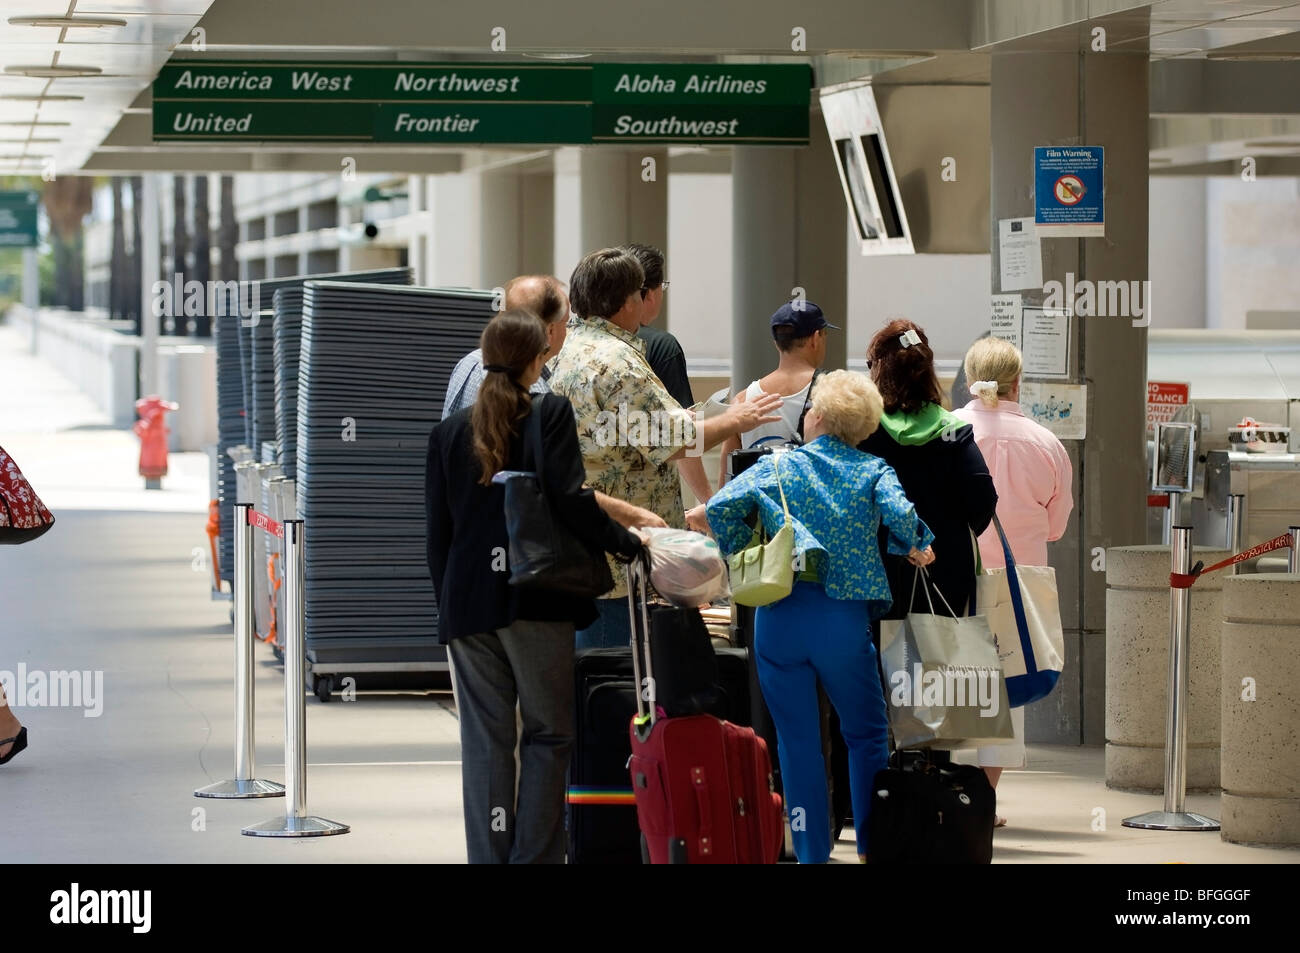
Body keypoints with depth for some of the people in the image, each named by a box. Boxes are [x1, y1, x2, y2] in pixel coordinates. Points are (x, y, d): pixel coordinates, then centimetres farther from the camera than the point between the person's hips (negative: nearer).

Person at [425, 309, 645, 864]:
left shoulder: (449, 432, 9)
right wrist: (625, 543, 0)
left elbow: (438, 532, 10)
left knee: (485, 742, 5)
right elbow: (569, 500, -13)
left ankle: (490, 856, 4)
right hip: (537, 604, -3)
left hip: (468, 603, 3)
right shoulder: (550, 414, -3)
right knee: (547, 733, 5)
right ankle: (535, 857, -1)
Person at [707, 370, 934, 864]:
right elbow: (898, 513, -17)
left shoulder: (777, 466, 3)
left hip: (780, 617, 0)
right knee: (867, 734, 15)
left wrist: (739, 554, 5)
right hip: (845, 620, 0)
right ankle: (872, 843, 14)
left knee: (797, 740, 7)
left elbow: (722, 505, -11)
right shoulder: (873, 471, 2)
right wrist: (914, 547, 3)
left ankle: (812, 851, 8)